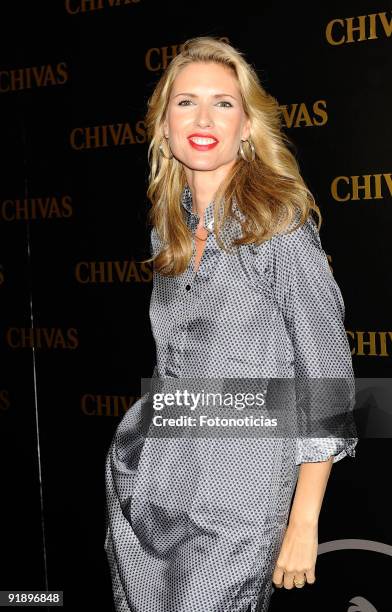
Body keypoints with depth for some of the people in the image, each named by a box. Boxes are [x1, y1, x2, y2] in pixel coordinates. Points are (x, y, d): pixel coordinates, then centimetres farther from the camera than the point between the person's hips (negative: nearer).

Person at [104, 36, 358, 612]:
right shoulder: (169, 229, 6)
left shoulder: (280, 228, -13)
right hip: (146, 482, 6)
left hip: (234, 500, -6)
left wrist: (304, 523, -13)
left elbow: (326, 384, -13)